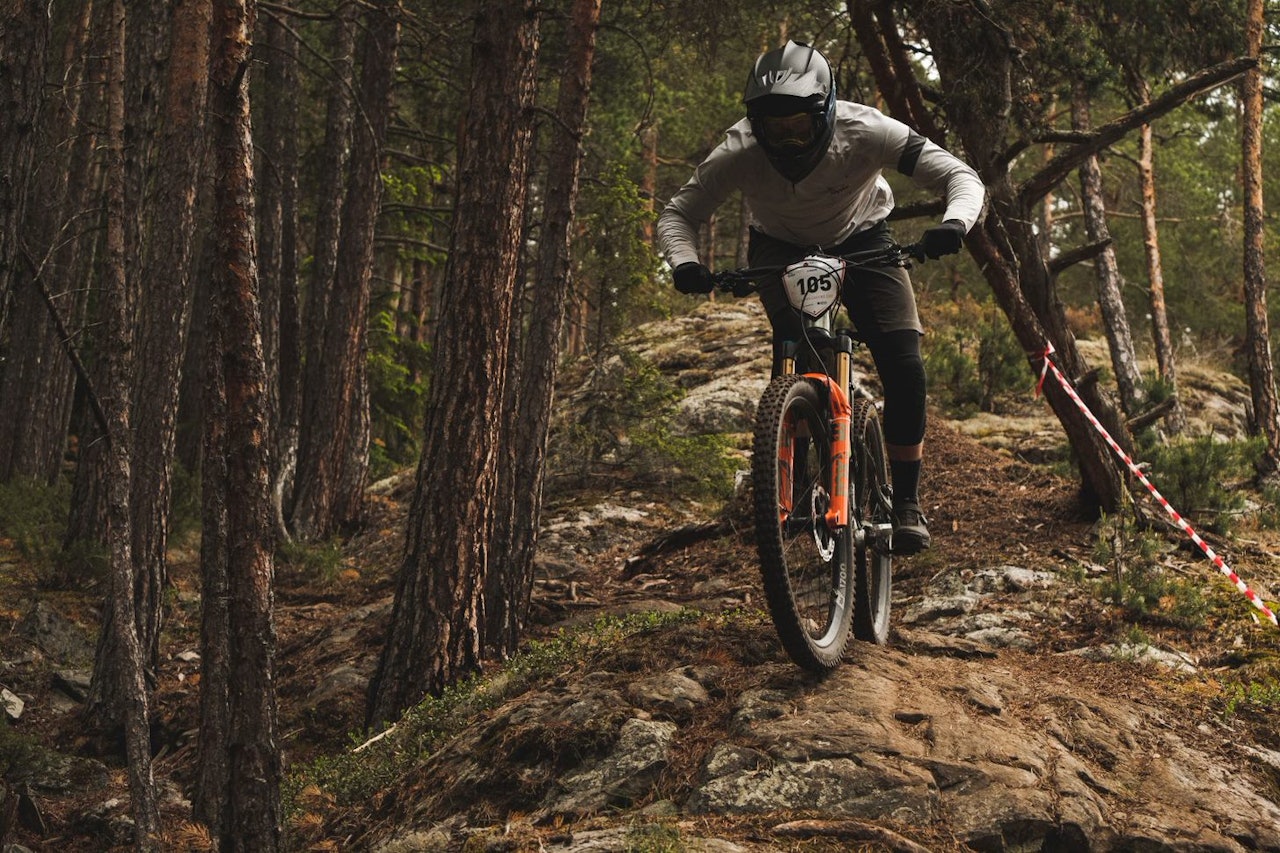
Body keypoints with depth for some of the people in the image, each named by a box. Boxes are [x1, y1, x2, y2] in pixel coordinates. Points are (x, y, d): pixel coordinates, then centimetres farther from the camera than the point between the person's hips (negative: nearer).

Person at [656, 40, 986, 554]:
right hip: (780, 248, 0)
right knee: (793, 340, -31)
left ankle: (906, 501, 0)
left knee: (904, 366, -16)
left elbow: (962, 177, -31)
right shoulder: (740, 151, -30)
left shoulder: (865, 131, -33)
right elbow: (677, 214, -19)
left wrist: (954, 224, -52)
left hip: (860, 242, 0)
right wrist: (684, 264, -40)